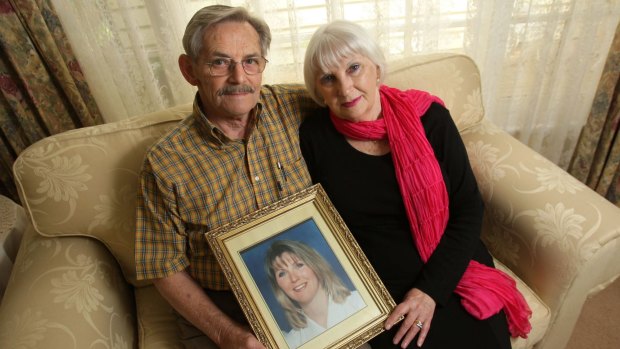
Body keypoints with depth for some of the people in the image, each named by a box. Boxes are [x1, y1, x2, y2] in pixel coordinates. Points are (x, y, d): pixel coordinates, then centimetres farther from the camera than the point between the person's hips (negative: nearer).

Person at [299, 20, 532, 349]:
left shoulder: (429, 117, -7)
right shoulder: (314, 138, -8)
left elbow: (468, 208, -4)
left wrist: (432, 288, -12)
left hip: (450, 272, 1)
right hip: (380, 291, -1)